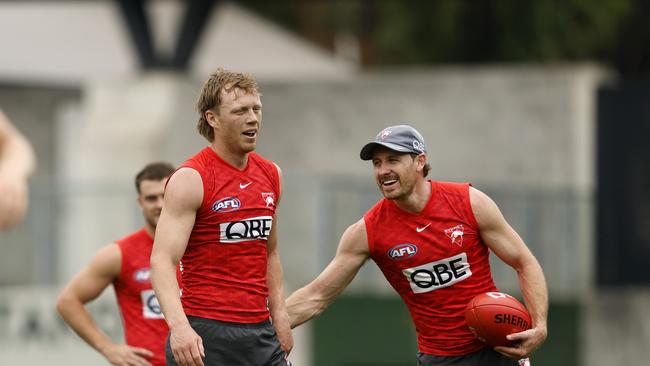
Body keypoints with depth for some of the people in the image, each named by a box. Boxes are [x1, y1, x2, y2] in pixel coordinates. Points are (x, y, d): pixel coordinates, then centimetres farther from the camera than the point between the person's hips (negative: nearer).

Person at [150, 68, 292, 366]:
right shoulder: (191, 179, -10)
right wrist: (178, 325, -33)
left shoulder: (270, 175, 12)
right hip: (205, 336, -7)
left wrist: (279, 314, 13)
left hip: (260, 331, 7)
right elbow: (162, 260, -18)